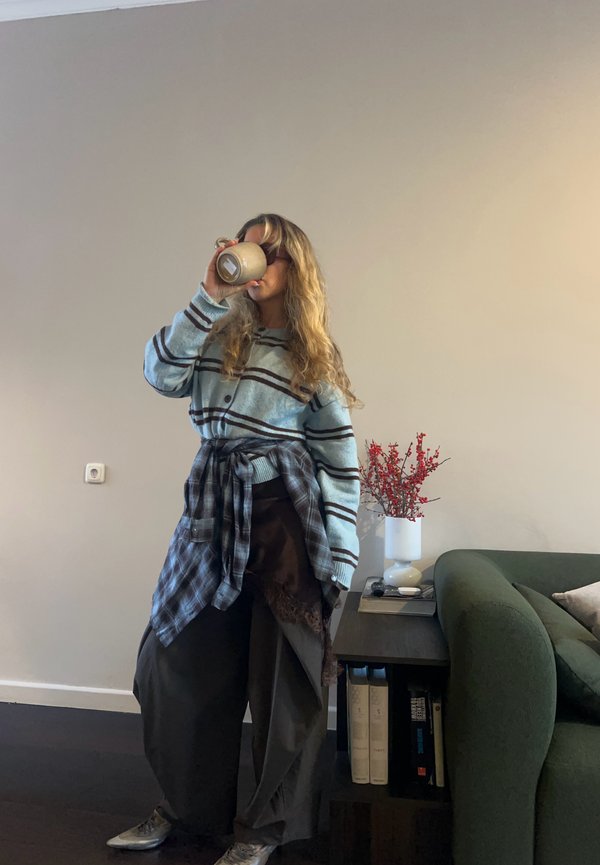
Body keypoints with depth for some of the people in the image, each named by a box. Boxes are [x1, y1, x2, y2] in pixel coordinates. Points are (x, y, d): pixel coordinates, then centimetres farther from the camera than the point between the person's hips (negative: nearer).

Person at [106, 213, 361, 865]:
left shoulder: (315, 353, 3)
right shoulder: (217, 333, 10)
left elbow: (341, 462, 0)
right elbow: (161, 373, -9)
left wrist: (338, 559, -4)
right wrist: (210, 295, -14)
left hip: (285, 517, -3)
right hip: (212, 512, 4)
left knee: (282, 675, 4)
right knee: (177, 661, 10)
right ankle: (184, 805, 35)